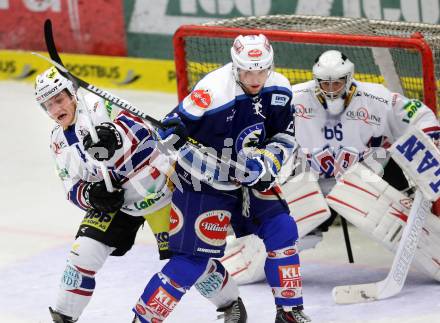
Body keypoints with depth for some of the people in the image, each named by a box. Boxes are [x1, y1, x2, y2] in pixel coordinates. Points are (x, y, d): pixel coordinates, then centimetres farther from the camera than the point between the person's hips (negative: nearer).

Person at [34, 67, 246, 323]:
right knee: (84, 252, -10)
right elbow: (73, 188, 8)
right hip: (113, 201, 6)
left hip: (157, 188, -6)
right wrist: (90, 194, -15)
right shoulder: (59, 143, 6)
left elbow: (142, 131, -27)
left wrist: (115, 139, -47)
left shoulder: (99, 105, -16)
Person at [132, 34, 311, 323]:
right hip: (205, 180, -7)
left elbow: (285, 136, 7)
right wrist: (221, 170, -30)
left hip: (251, 177, 7)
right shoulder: (213, 92, -30)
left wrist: (268, 161, -14)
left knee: (282, 231, 0)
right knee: (195, 256, -10)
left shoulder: (279, 90, -8)